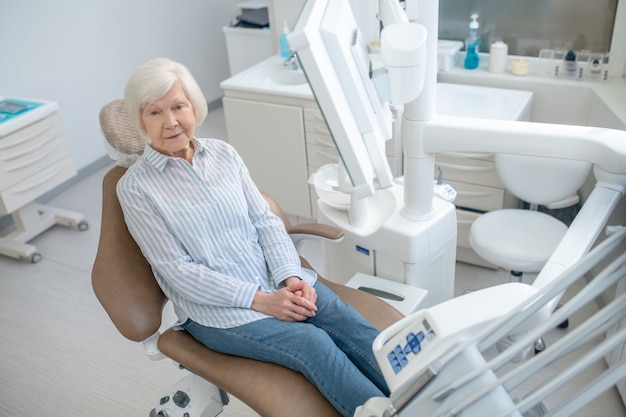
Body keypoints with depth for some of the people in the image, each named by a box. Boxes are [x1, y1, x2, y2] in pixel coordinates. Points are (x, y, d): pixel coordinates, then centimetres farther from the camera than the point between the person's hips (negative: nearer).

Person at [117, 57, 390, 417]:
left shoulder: (224, 153, 8)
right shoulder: (135, 187, -4)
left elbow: (266, 221, 6)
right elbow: (178, 270, -10)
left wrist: (291, 277, -12)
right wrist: (259, 300, -17)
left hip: (279, 281, 4)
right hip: (218, 308, -4)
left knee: (350, 323, -21)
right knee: (313, 343, -27)